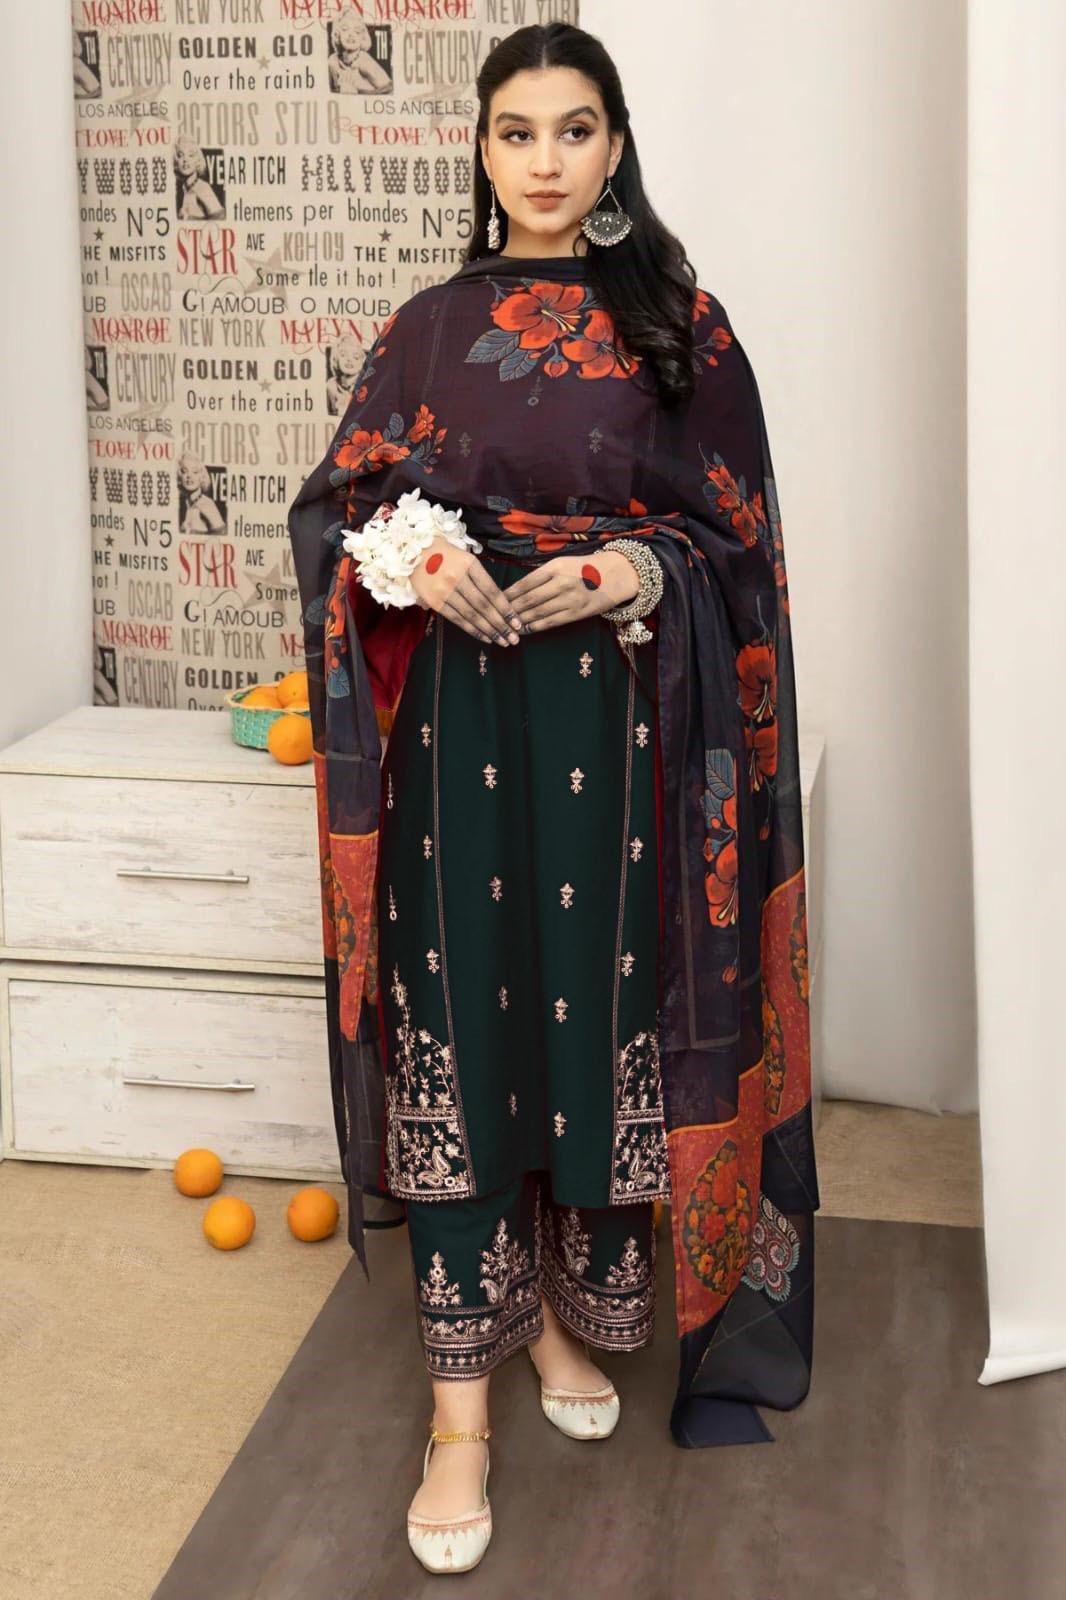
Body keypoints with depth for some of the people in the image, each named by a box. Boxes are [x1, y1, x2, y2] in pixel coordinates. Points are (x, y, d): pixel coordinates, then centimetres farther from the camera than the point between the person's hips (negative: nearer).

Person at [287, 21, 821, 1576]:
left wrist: (636, 575, -15)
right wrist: (405, 561, -10)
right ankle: (463, 1402, 6)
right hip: (457, 725, 1)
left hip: (620, 728, -1)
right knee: (457, 1029, -2)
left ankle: (570, 1310, 29)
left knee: (602, 1016, 5)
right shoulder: (429, 328, 8)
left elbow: (737, 536, 4)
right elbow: (329, 508, 11)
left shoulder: (677, 320, 4)